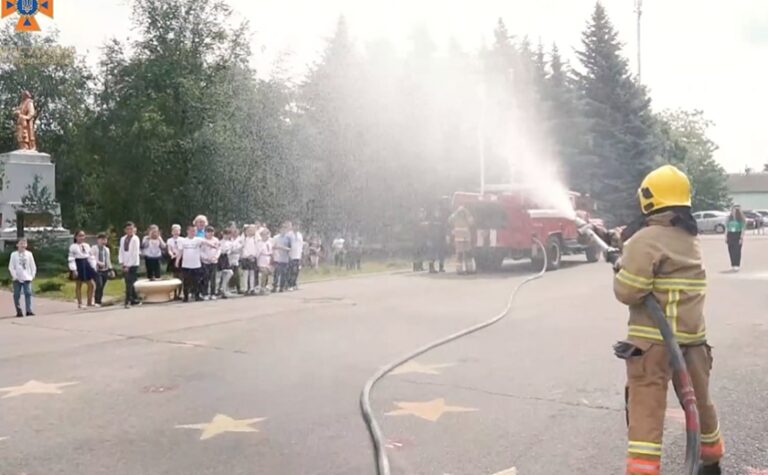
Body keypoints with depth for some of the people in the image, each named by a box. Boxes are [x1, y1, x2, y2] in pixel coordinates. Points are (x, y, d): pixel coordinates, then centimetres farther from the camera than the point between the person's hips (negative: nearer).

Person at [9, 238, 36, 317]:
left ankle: (29, 311, -8)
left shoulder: (29, 254, 5)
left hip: (27, 278, 0)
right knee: (17, 295, 2)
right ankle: (19, 311, 9)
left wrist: (32, 275, 1)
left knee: (28, 294, -7)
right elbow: (11, 267, 0)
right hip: (17, 279, 0)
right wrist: (14, 276, -8)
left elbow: (33, 266, 8)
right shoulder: (14, 254, 1)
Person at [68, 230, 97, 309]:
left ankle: (90, 302, 15)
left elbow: (91, 257, 13)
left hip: (86, 266, 6)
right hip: (78, 266, -5)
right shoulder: (73, 247, -6)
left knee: (91, 285, 4)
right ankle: (80, 303, 11)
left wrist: (93, 267, 8)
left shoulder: (87, 245, 10)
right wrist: (73, 270, -17)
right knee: (78, 285, 3)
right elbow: (71, 259, -10)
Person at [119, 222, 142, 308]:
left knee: (129, 283, -10)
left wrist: (128, 265, -14)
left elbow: (135, 253, -12)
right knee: (129, 283, 9)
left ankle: (128, 301, -7)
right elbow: (121, 252, 9)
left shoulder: (135, 239, -8)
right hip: (125, 265, 5)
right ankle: (135, 299, 20)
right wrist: (121, 262, -5)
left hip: (133, 264, -5)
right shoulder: (123, 239, 7)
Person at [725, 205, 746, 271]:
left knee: (737, 251, -7)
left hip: (738, 235, -4)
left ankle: (737, 266, -6)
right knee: (731, 251, 3)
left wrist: (741, 238, -13)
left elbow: (743, 229, -7)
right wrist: (726, 236, 8)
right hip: (730, 235, 4)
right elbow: (726, 228, 12)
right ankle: (733, 265, 11)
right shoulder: (729, 218, 9)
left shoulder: (741, 219, -4)